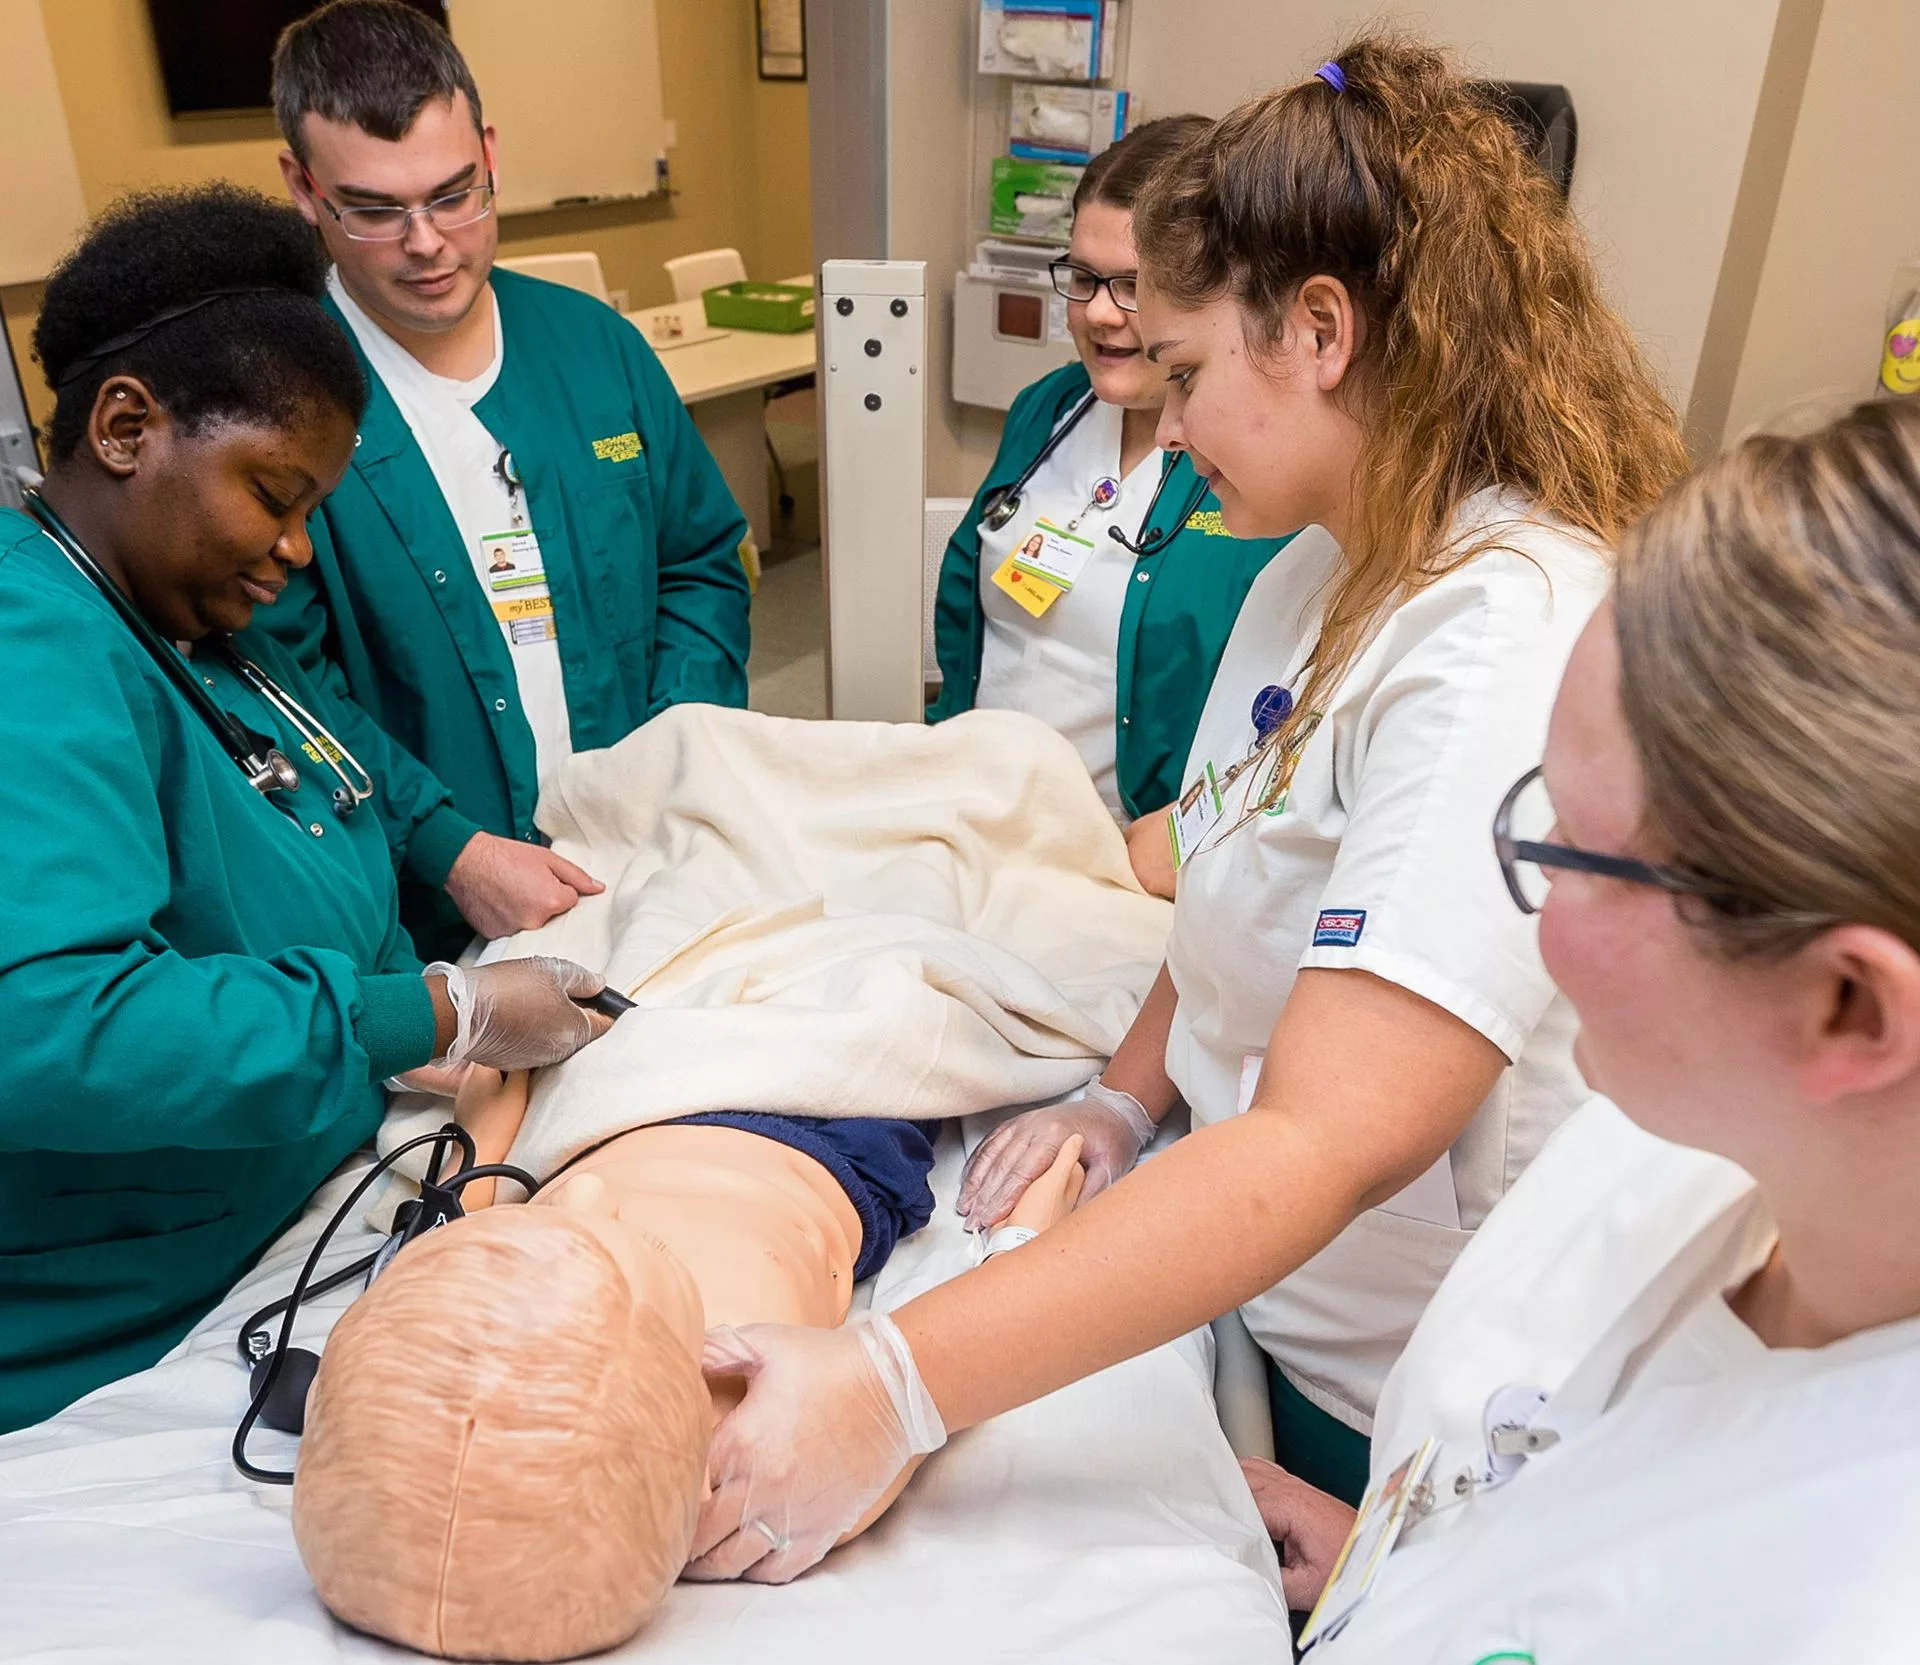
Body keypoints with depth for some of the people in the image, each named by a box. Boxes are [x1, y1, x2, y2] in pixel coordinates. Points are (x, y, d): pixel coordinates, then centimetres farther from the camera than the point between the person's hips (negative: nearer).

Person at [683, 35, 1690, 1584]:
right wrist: (1129, 1095, -2)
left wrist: (889, 1392, -37)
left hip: (1403, 1412, -7)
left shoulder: (1514, 651, -29)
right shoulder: (1319, 571, 1)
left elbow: (1326, 1142, -35)